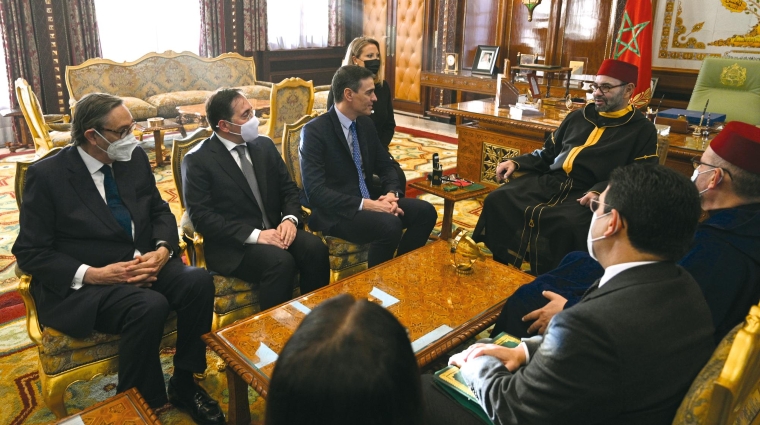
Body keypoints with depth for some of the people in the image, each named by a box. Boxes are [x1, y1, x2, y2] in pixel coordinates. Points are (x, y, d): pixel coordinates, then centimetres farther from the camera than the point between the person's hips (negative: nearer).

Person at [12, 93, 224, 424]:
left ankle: (184, 384, -4)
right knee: (149, 307, -34)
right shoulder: (47, 175, -10)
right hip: (81, 284, -5)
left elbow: (159, 210, 11)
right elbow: (29, 252, -8)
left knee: (199, 281, -24)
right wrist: (92, 274, -22)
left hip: (143, 264, 5)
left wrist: (163, 249, -12)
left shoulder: (135, 159, 4)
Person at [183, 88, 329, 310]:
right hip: (232, 243, -5)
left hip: (274, 230, 5)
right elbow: (201, 217, -14)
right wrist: (255, 235, -22)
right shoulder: (198, 160, -8)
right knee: (280, 262, -32)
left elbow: (289, 188, 12)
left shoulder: (264, 145, 9)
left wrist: (290, 219, -10)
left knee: (315, 248, -22)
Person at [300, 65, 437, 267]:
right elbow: (315, 191, -21)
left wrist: (391, 194, -8)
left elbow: (385, 166, 14)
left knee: (425, 211, -9)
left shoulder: (365, 123, 8)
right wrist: (364, 204, -27)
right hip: (334, 211, -7)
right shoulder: (314, 131, -15)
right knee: (390, 224, -31)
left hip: (368, 201, 7)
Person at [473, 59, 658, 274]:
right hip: (549, 180, 5)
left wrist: (601, 192, -22)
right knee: (497, 200, -18)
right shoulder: (578, 116, 24)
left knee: (565, 225, -38)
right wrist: (516, 162, 10)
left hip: (588, 194, -5)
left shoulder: (643, 130, 8)